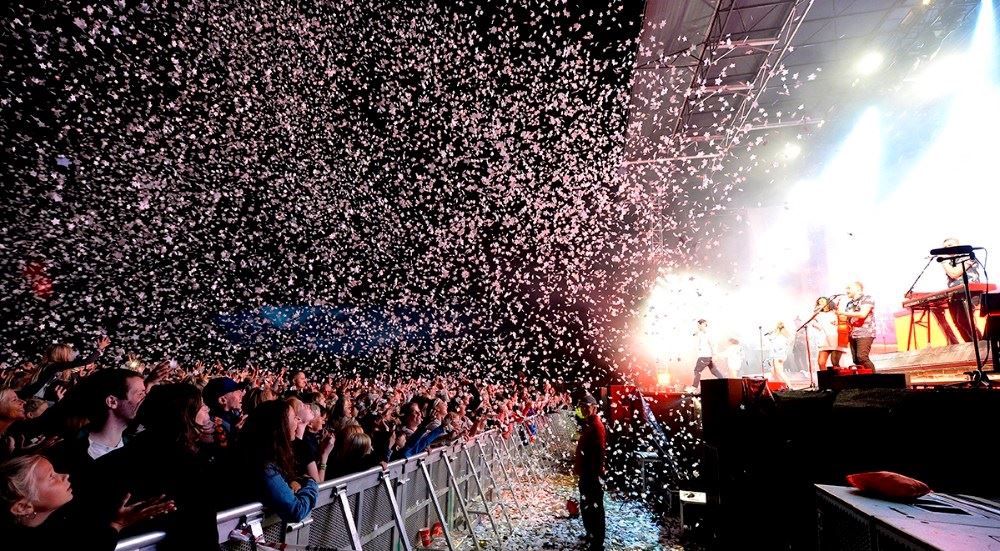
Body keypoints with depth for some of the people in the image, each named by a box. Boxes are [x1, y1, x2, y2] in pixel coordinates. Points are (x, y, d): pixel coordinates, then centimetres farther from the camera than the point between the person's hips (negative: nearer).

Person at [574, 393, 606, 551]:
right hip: (585, 472, 10)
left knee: (594, 508, -1)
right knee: (586, 506, 21)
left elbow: (599, 451, -23)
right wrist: (578, 467, 20)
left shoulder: (596, 424, -19)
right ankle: (591, 535, 36)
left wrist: (597, 474, -23)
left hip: (593, 474, -10)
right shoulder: (587, 423, 11)